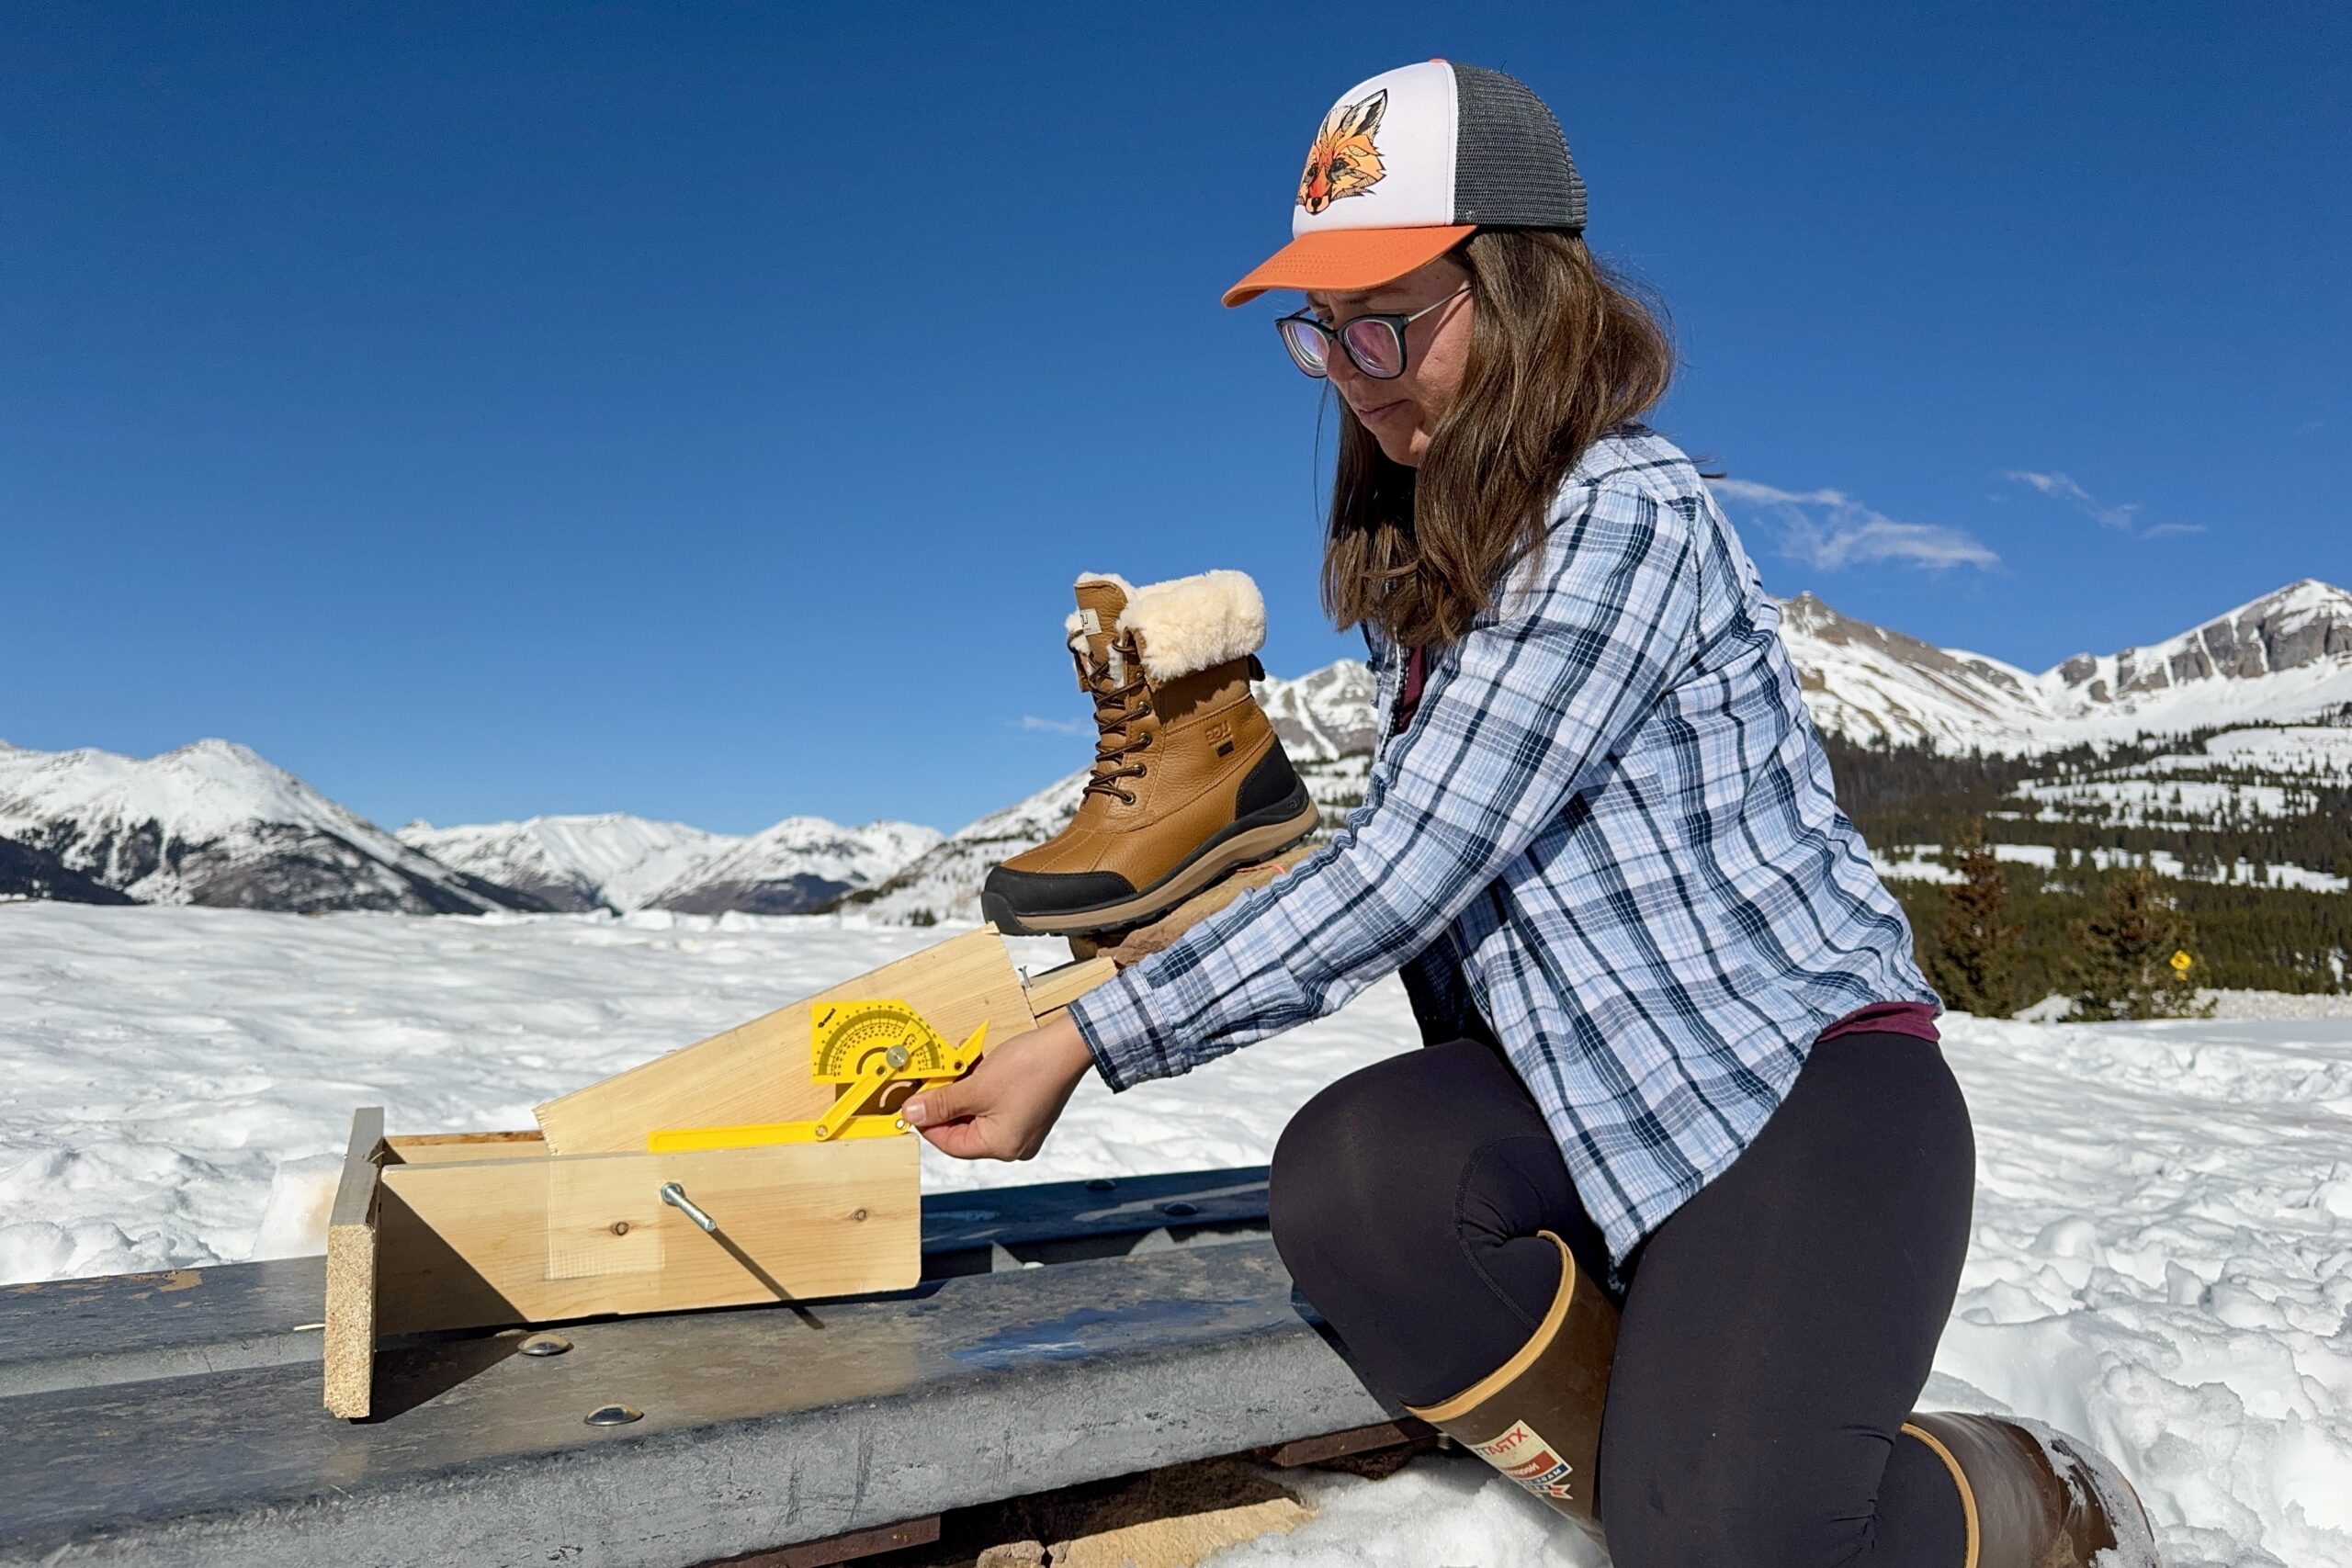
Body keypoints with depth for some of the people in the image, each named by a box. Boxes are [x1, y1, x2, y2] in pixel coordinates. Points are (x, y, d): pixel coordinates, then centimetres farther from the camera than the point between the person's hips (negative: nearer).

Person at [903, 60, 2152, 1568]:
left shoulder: (1625, 513, -17)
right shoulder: (1421, 557, 10)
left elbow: (1403, 873, -24)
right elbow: (1406, 863, 13)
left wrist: (1086, 1042, -21)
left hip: (1803, 1067, -6)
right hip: (1590, 1090, 6)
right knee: (1349, 1172, -25)